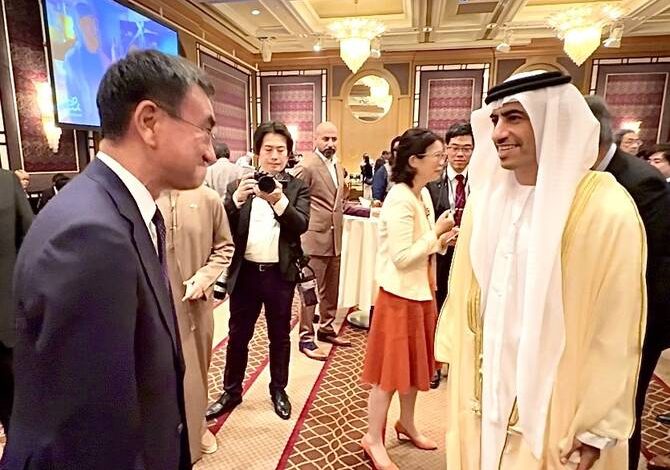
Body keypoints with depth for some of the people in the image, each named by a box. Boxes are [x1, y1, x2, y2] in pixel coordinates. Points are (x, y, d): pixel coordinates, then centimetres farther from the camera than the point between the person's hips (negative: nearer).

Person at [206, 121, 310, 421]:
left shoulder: (297, 188, 0)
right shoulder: (238, 186, 3)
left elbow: (301, 226, -15)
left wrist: (279, 201, -31)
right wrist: (236, 200, -21)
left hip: (281, 274, -1)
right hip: (245, 272, 1)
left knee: (280, 335, 15)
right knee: (238, 335, 14)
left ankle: (278, 390, 35)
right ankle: (231, 391, 34)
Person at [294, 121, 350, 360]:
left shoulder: (337, 164, 13)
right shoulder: (307, 166, -13)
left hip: (335, 238, 8)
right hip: (315, 238, -8)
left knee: (331, 289, 17)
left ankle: (326, 329, 34)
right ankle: (306, 338, 15)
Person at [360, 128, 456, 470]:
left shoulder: (423, 194, 7)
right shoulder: (399, 201, -21)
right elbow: (402, 257, -25)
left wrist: (442, 240, -4)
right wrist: (437, 233, -19)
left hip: (421, 292, 9)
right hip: (400, 295, -9)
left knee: (414, 362, 21)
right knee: (391, 367, 4)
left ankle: (407, 423, 41)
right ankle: (373, 438, 23)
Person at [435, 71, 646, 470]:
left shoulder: (608, 211, -18)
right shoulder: (486, 197, -3)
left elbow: (617, 333, -13)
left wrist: (599, 427, -7)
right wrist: (455, 353, 9)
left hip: (552, 402, -4)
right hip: (485, 384, 5)